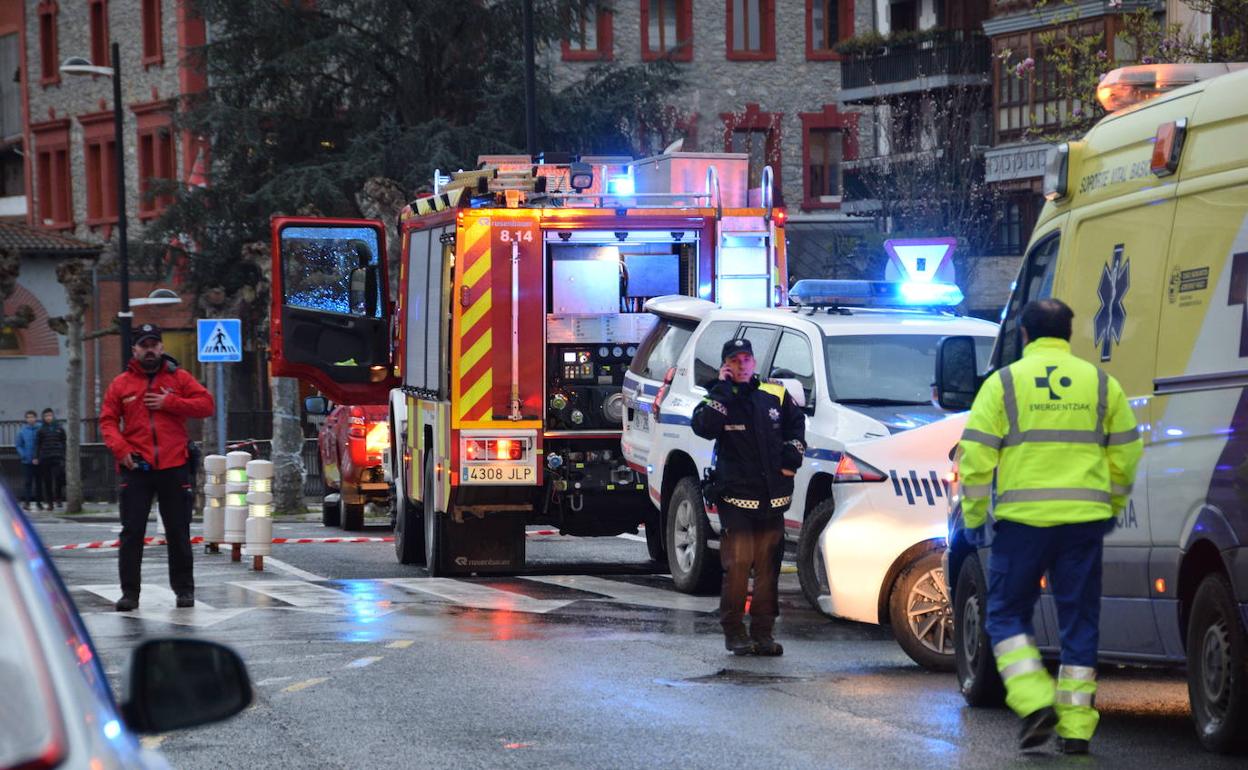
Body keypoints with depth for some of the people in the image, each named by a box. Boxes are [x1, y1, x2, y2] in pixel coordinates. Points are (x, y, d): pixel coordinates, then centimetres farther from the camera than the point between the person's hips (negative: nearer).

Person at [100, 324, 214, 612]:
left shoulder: (179, 378, 6)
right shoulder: (121, 384, 7)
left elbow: (206, 404, -1)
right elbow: (108, 420, 6)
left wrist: (169, 402, -11)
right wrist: (120, 448, -11)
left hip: (174, 467, 0)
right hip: (136, 468, 0)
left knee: (178, 532, 6)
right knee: (131, 532, -3)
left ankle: (184, 589, 16)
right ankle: (129, 592, 1)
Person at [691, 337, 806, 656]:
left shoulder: (775, 395, 9)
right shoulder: (719, 399, 0)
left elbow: (796, 423, 24)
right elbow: (703, 426, -20)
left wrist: (792, 457, 10)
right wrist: (723, 389, -17)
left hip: (772, 499, 4)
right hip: (736, 498, -4)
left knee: (768, 567, 5)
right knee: (738, 565, -9)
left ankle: (762, 632, 11)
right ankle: (734, 632, -1)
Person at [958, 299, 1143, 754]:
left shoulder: (1004, 383, 0)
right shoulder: (1100, 384, 8)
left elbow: (976, 458, -3)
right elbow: (1126, 453, 12)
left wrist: (974, 516, 7)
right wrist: (1112, 508, 24)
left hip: (1023, 520, -2)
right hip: (1084, 520, 2)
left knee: (1007, 616, 10)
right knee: (1079, 622, 9)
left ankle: (1035, 704, -8)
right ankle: (1075, 726, 6)